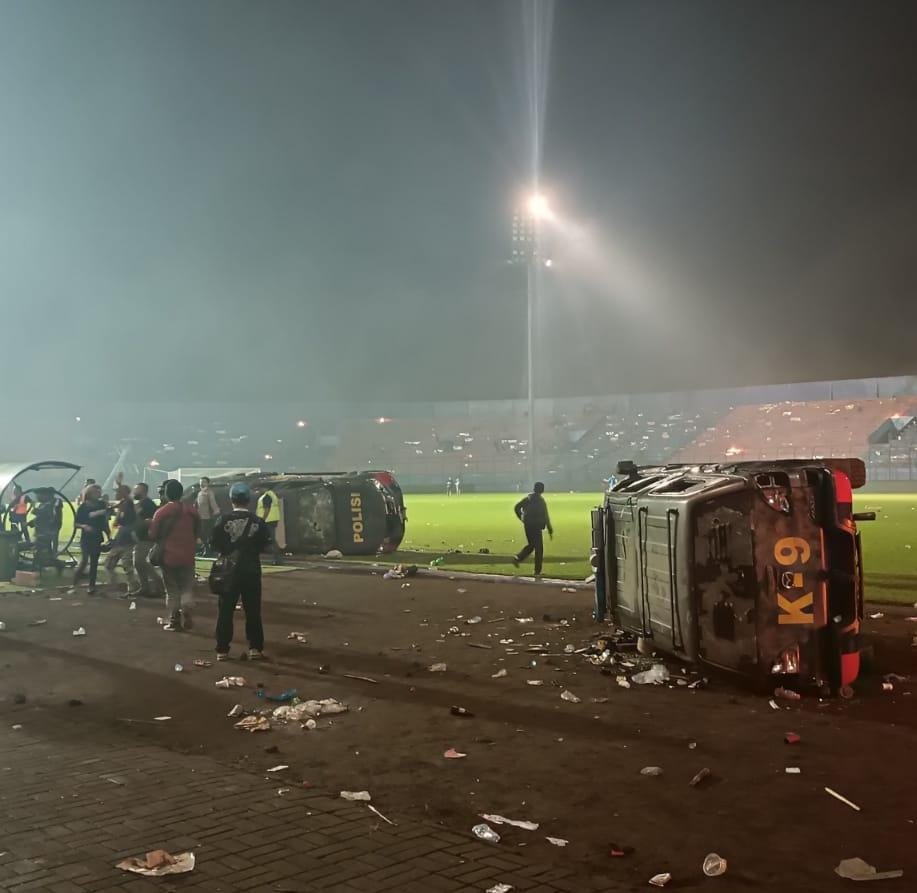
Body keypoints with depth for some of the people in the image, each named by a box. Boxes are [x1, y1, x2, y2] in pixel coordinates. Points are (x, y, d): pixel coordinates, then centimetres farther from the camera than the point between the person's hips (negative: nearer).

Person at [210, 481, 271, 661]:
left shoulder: (223, 520, -9)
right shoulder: (258, 522, -7)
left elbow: (213, 544, -8)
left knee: (225, 610, 7)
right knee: (253, 610, 8)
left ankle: (222, 649, 8)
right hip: (251, 571, 0)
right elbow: (266, 544, -5)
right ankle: (255, 648, 7)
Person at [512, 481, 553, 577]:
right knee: (539, 548, 2)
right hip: (536, 526, -6)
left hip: (527, 525, 6)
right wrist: (550, 530, -7)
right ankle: (537, 571, 3)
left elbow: (517, 507, 6)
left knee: (530, 545, 23)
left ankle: (518, 558, 8)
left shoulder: (527, 498, 4)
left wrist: (522, 518, 14)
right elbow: (545, 516, -12)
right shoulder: (541, 501, -13)